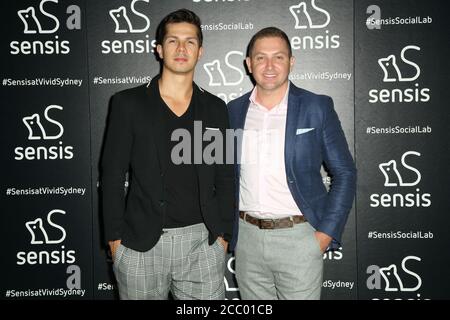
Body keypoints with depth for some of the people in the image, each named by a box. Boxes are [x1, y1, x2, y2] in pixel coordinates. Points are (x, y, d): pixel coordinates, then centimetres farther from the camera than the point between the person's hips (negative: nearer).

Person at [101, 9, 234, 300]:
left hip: (202, 242, 2)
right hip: (140, 244, -1)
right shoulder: (128, 103, 0)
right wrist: (115, 237, -2)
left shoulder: (215, 109, 6)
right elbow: (112, 175, 1)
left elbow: (225, 179, 9)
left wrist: (223, 235, 4)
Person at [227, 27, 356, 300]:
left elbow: (344, 173, -2)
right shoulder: (234, 111, 5)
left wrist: (326, 234, -7)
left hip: (299, 237, -3)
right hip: (246, 238, 3)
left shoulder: (317, 108, -4)